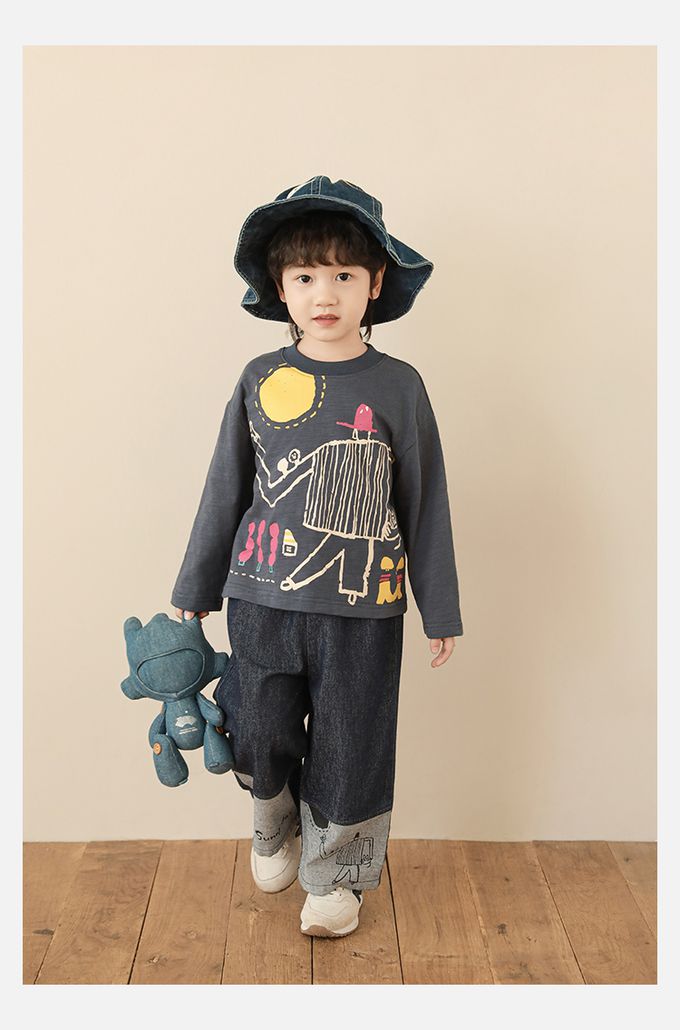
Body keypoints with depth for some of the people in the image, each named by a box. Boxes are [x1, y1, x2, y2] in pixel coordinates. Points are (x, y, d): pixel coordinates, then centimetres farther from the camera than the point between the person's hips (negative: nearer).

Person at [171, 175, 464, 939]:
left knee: (348, 752, 11)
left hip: (361, 612, -2)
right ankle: (276, 833, 45)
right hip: (262, 600, 2)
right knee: (260, 742, 13)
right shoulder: (261, 380, 0)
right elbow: (225, 491, 7)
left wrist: (439, 611, 4)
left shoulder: (397, 386, -5)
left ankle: (337, 872, 36)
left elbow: (426, 503, 0)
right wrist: (194, 589, 12)